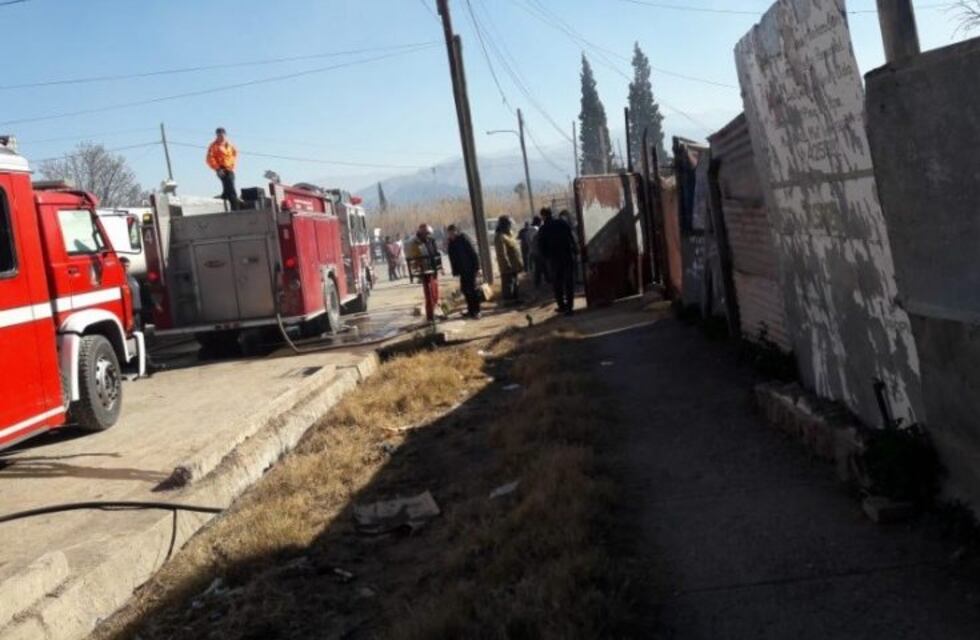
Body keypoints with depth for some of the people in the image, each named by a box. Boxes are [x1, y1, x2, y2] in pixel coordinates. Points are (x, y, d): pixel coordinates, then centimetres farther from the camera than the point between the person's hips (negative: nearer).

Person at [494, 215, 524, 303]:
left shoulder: (509, 234, 13)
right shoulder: (500, 237, -19)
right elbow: (502, 254, -24)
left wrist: (520, 263, 18)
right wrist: (508, 265, -25)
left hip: (514, 265, 10)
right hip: (508, 267, -10)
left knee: (514, 283, 18)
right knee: (508, 284, -5)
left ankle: (515, 298, 27)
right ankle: (508, 300, 0)